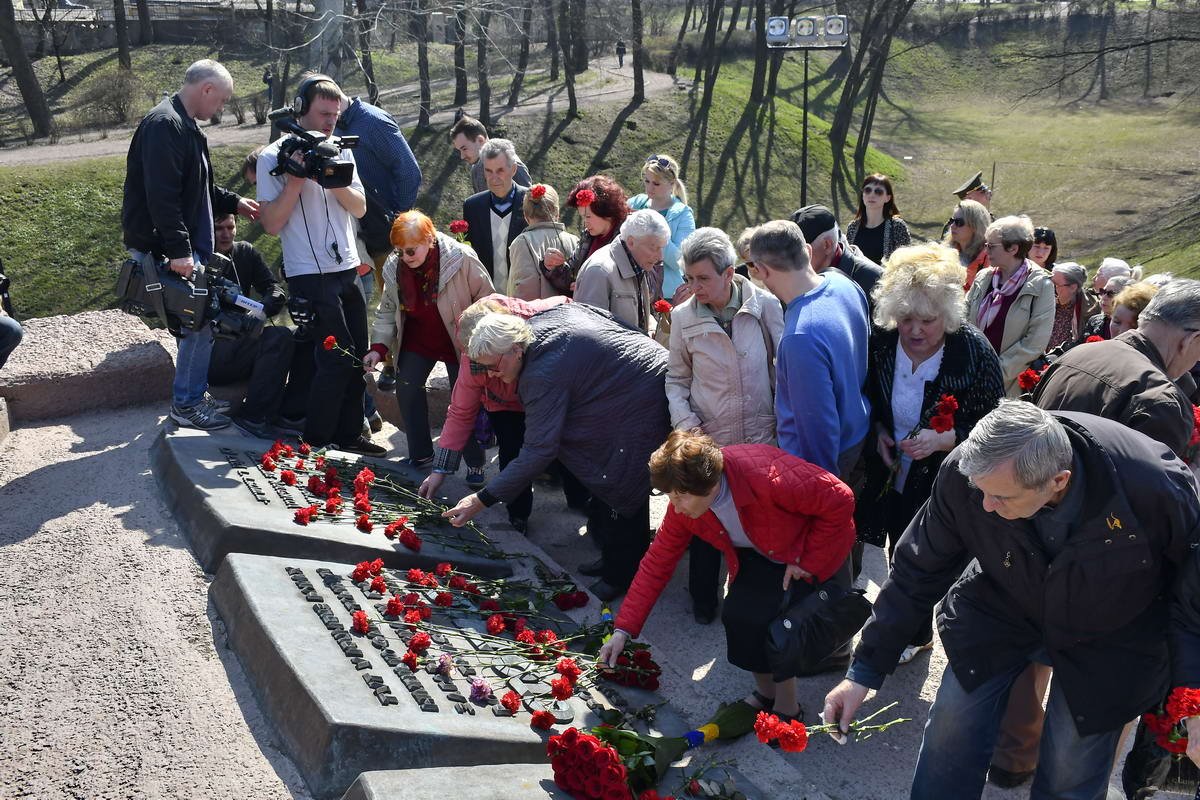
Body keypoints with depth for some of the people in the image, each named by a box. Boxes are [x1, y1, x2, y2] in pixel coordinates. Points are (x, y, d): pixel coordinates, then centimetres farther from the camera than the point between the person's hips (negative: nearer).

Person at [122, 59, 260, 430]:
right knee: (199, 324, -7)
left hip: (182, 246, 10)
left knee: (196, 322, 14)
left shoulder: (183, 125, 16)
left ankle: (194, 395, 25)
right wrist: (178, 250, -27)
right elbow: (162, 195, -25)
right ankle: (187, 403, 4)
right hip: (162, 247, -10)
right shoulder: (164, 125, -17)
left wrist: (233, 202, 22)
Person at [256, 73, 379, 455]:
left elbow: (360, 207, 6)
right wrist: (296, 181, -18)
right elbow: (271, 223, -10)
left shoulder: (340, 151, 12)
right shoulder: (273, 157, -4)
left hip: (348, 269, 6)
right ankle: (315, 444, 3)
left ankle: (349, 435, 20)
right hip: (311, 276, -6)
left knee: (358, 356, 7)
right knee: (337, 358, -9)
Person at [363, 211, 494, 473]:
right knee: (406, 389, -3)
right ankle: (421, 455, 14)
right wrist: (378, 346, -11)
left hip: (458, 340, -4)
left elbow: (486, 298, -12)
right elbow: (387, 310, -1)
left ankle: (475, 464, 12)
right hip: (417, 339, 4)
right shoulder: (394, 267, -11)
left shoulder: (462, 258, -25)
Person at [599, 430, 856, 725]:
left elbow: (841, 500, -30)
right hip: (757, 554, 6)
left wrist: (807, 562, -23)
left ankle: (786, 707, 4)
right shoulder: (683, 507, -19)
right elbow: (656, 564, -12)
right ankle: (765, 693, 17)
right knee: (737, 615, -11)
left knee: (768, 618, -20)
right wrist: (623, 630, -16)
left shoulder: (769, 477, -40)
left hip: (811, 545, -5)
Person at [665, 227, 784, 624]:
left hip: (760, 433, 0)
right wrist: (684, 420, -9)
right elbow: (676, 377, 5)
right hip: (708, 438, 0)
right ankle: (703, 596, 32)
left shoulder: (765, 304, -10)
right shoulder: (683, 316, -7)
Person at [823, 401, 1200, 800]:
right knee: (951, 738, -1)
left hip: (1105, 641, -1)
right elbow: (917, 573, -15)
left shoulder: (1156, 486, -36)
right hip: (999, 613, 2)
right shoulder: (963, 474, -29)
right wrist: (863, 671, -12)